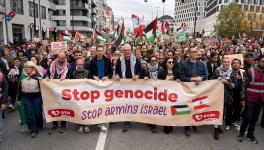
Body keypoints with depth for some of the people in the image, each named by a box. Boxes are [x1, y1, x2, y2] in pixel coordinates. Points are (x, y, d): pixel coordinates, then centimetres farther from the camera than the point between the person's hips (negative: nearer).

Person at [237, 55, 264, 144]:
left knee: (255, 118, 11)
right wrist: (243, 98, -6)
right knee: (247, 117, -1)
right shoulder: (251, 71, -7)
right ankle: (241, 133, 17)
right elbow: (244, 85, -5)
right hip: (250, 98, -4)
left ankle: (250, 135, 24)